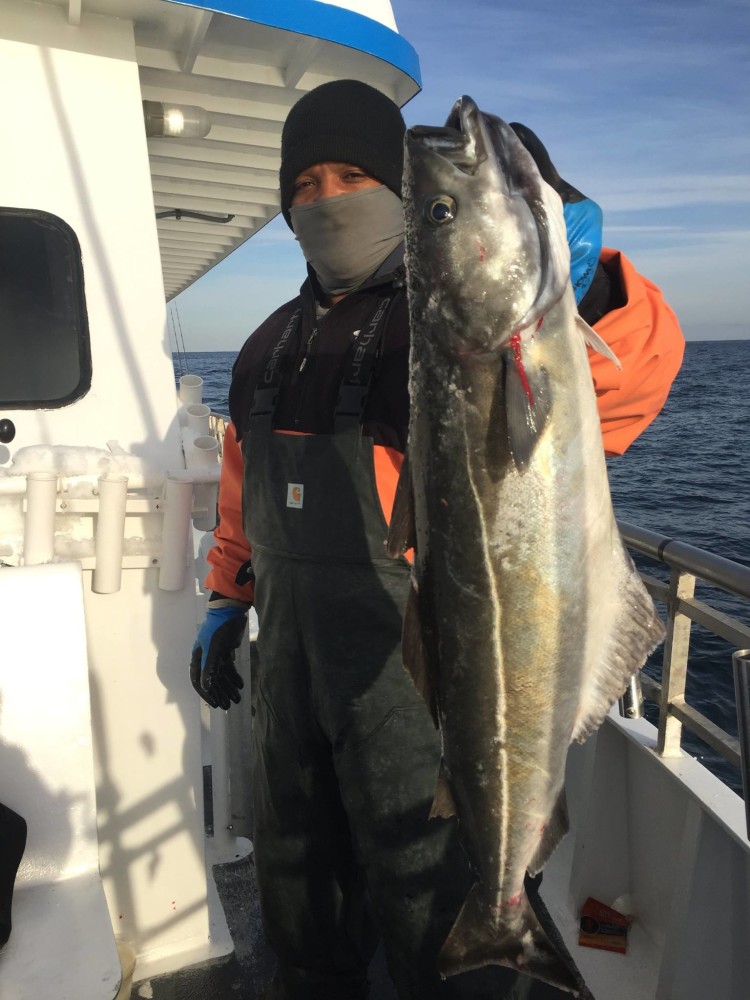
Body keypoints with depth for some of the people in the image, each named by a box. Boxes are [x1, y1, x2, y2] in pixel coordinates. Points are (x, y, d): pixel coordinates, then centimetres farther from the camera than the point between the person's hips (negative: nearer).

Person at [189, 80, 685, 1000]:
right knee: (295, 889, 25)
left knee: (434, 910, 9)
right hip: (289, 651, 7)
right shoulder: (275, 342, 12)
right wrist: (227, 599, 18)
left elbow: (635, 371, -26)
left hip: (416, 664, -7)